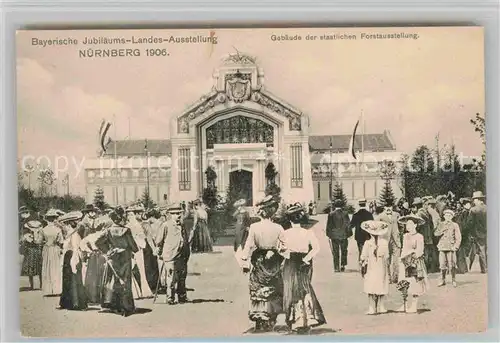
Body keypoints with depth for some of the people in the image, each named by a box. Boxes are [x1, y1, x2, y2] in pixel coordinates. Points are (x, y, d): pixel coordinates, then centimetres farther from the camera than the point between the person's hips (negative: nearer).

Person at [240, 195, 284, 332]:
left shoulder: (254, 227, -10)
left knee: (258, 292, 10)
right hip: (274, 263, 1)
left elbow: (249, 245, -8)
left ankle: (260, 322, 10)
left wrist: (245, 261, -1)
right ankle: (270, 322, 17)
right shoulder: (278, 228, -8)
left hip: (259, 262, -1)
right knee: (273, 292, 13)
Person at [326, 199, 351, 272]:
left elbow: (328, 225, -1)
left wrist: (328, 234, 7)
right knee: (343, 251, 13)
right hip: (343, 235, 0)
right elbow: (348, 224, -1)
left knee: (335, 253, 5)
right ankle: (342, 265, 4)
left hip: (334, 235, 0)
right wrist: (349, 233, 7)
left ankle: (336, 268, 3)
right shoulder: (345, 213, -4)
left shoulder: (331, 214, -4)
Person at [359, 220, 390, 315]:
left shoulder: (367, 243, -9)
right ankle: (381, 307, 12)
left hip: (371, 269, -2)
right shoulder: (385, 242, -3)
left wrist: (362, 267, 8)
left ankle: (372, 308, 0)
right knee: (382, 288, 9)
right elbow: (387, 257, 2)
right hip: (382, 269, 2)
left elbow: (363, 257, -4)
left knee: (371, 289, 2)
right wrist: (388, 269, 12)